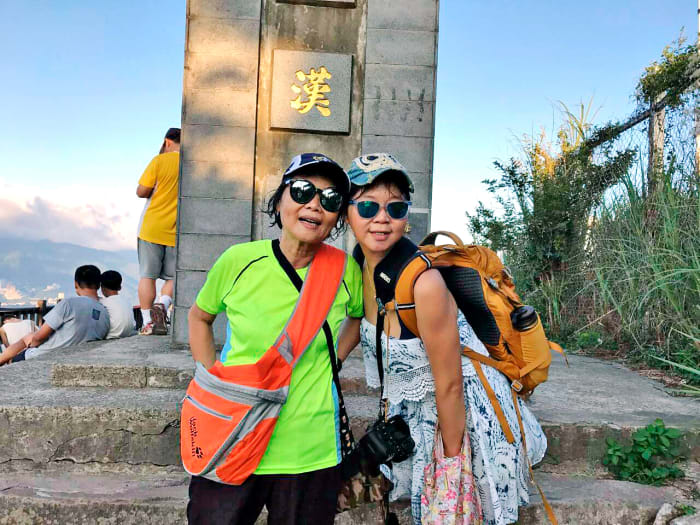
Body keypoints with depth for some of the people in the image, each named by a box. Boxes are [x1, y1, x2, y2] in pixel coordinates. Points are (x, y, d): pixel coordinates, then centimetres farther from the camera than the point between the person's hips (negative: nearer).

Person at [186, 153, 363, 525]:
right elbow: (199, 317, 10)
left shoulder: (346, 272, -7)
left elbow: (358, 316, 16)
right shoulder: (238, 261, -9)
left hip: (312, 455, 1)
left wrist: (331, 360, 4)